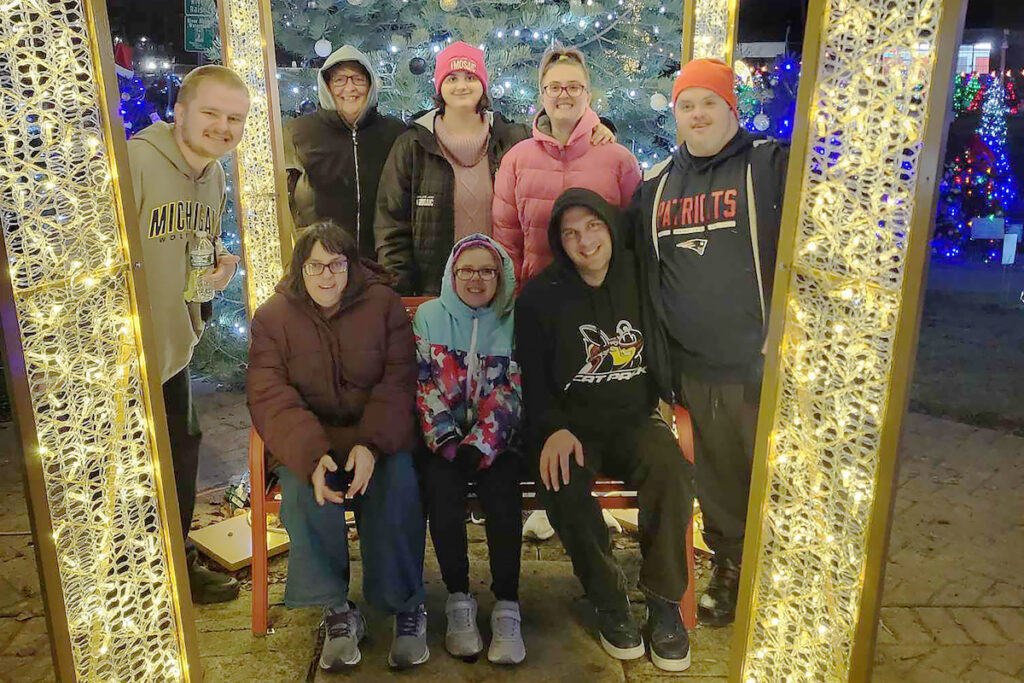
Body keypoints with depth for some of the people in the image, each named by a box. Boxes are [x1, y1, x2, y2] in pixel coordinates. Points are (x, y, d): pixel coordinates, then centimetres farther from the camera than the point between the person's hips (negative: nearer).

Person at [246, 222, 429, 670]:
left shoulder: (382, 304, 0)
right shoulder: (273, 317, 1)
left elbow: (397, 384, -8)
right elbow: (269, 398, -10)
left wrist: (372, 445, -26)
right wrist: (312, 455, -29)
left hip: (378, 436, 0)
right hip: (310, 441, 1)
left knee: (398, 481, -30)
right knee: (302, 487, -30)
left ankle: (407, 606, -12)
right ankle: (337, 611, -13)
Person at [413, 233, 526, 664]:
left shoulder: (514, 321, 5)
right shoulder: (428, 316, 8)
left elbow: (509, 394, -4)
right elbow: (423, 385, 0)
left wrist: (478, 447, -17)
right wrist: (447, 441, -14)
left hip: (495, 439, 0)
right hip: (444, 437, 1)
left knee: (500, 486, -29)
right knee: (443, 485, -29)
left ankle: (507, 607, -24)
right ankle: (458, 600, -17)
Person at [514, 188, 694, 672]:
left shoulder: (641, 281, 6)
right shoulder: (540, 297, 2)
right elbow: (531, 378, 0)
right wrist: (553, 429, -16)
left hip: (637, 419, 1)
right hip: (573, 425, -1)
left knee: (671, 470, -31)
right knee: (562, 483, -32)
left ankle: (665, 603, -10)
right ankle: (609, 602, -9)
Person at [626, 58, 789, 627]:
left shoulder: (772, 167, -1)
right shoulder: (656, 186, 12)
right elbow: (642, 272, 18)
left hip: (763, 367, -4)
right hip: (692, 371, 4)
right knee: (717, 481, 16)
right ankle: (729, 567, 36)